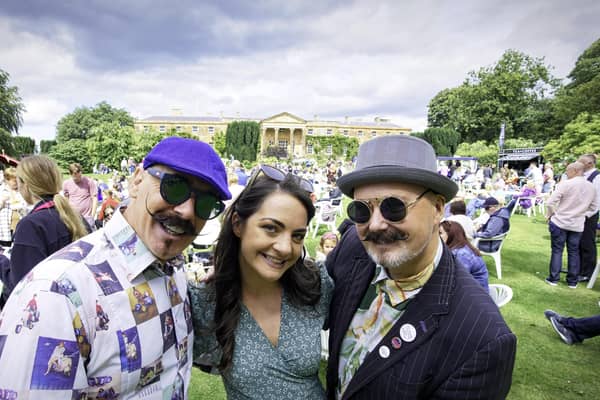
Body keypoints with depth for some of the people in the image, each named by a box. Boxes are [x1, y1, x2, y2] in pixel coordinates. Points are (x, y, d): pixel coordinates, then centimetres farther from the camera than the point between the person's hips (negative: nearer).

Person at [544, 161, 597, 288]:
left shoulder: (565, 184, -14)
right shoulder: (591, 187, 3)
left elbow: (550, 203, -16)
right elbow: (593, 207, 13)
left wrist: (549, 215, 1)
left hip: (560, 222, -4)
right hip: (578, 225, 4)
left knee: (557, 250, 6)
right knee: (574, 252, 12)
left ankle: (553, 278, 11)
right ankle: (572, 281, 18)